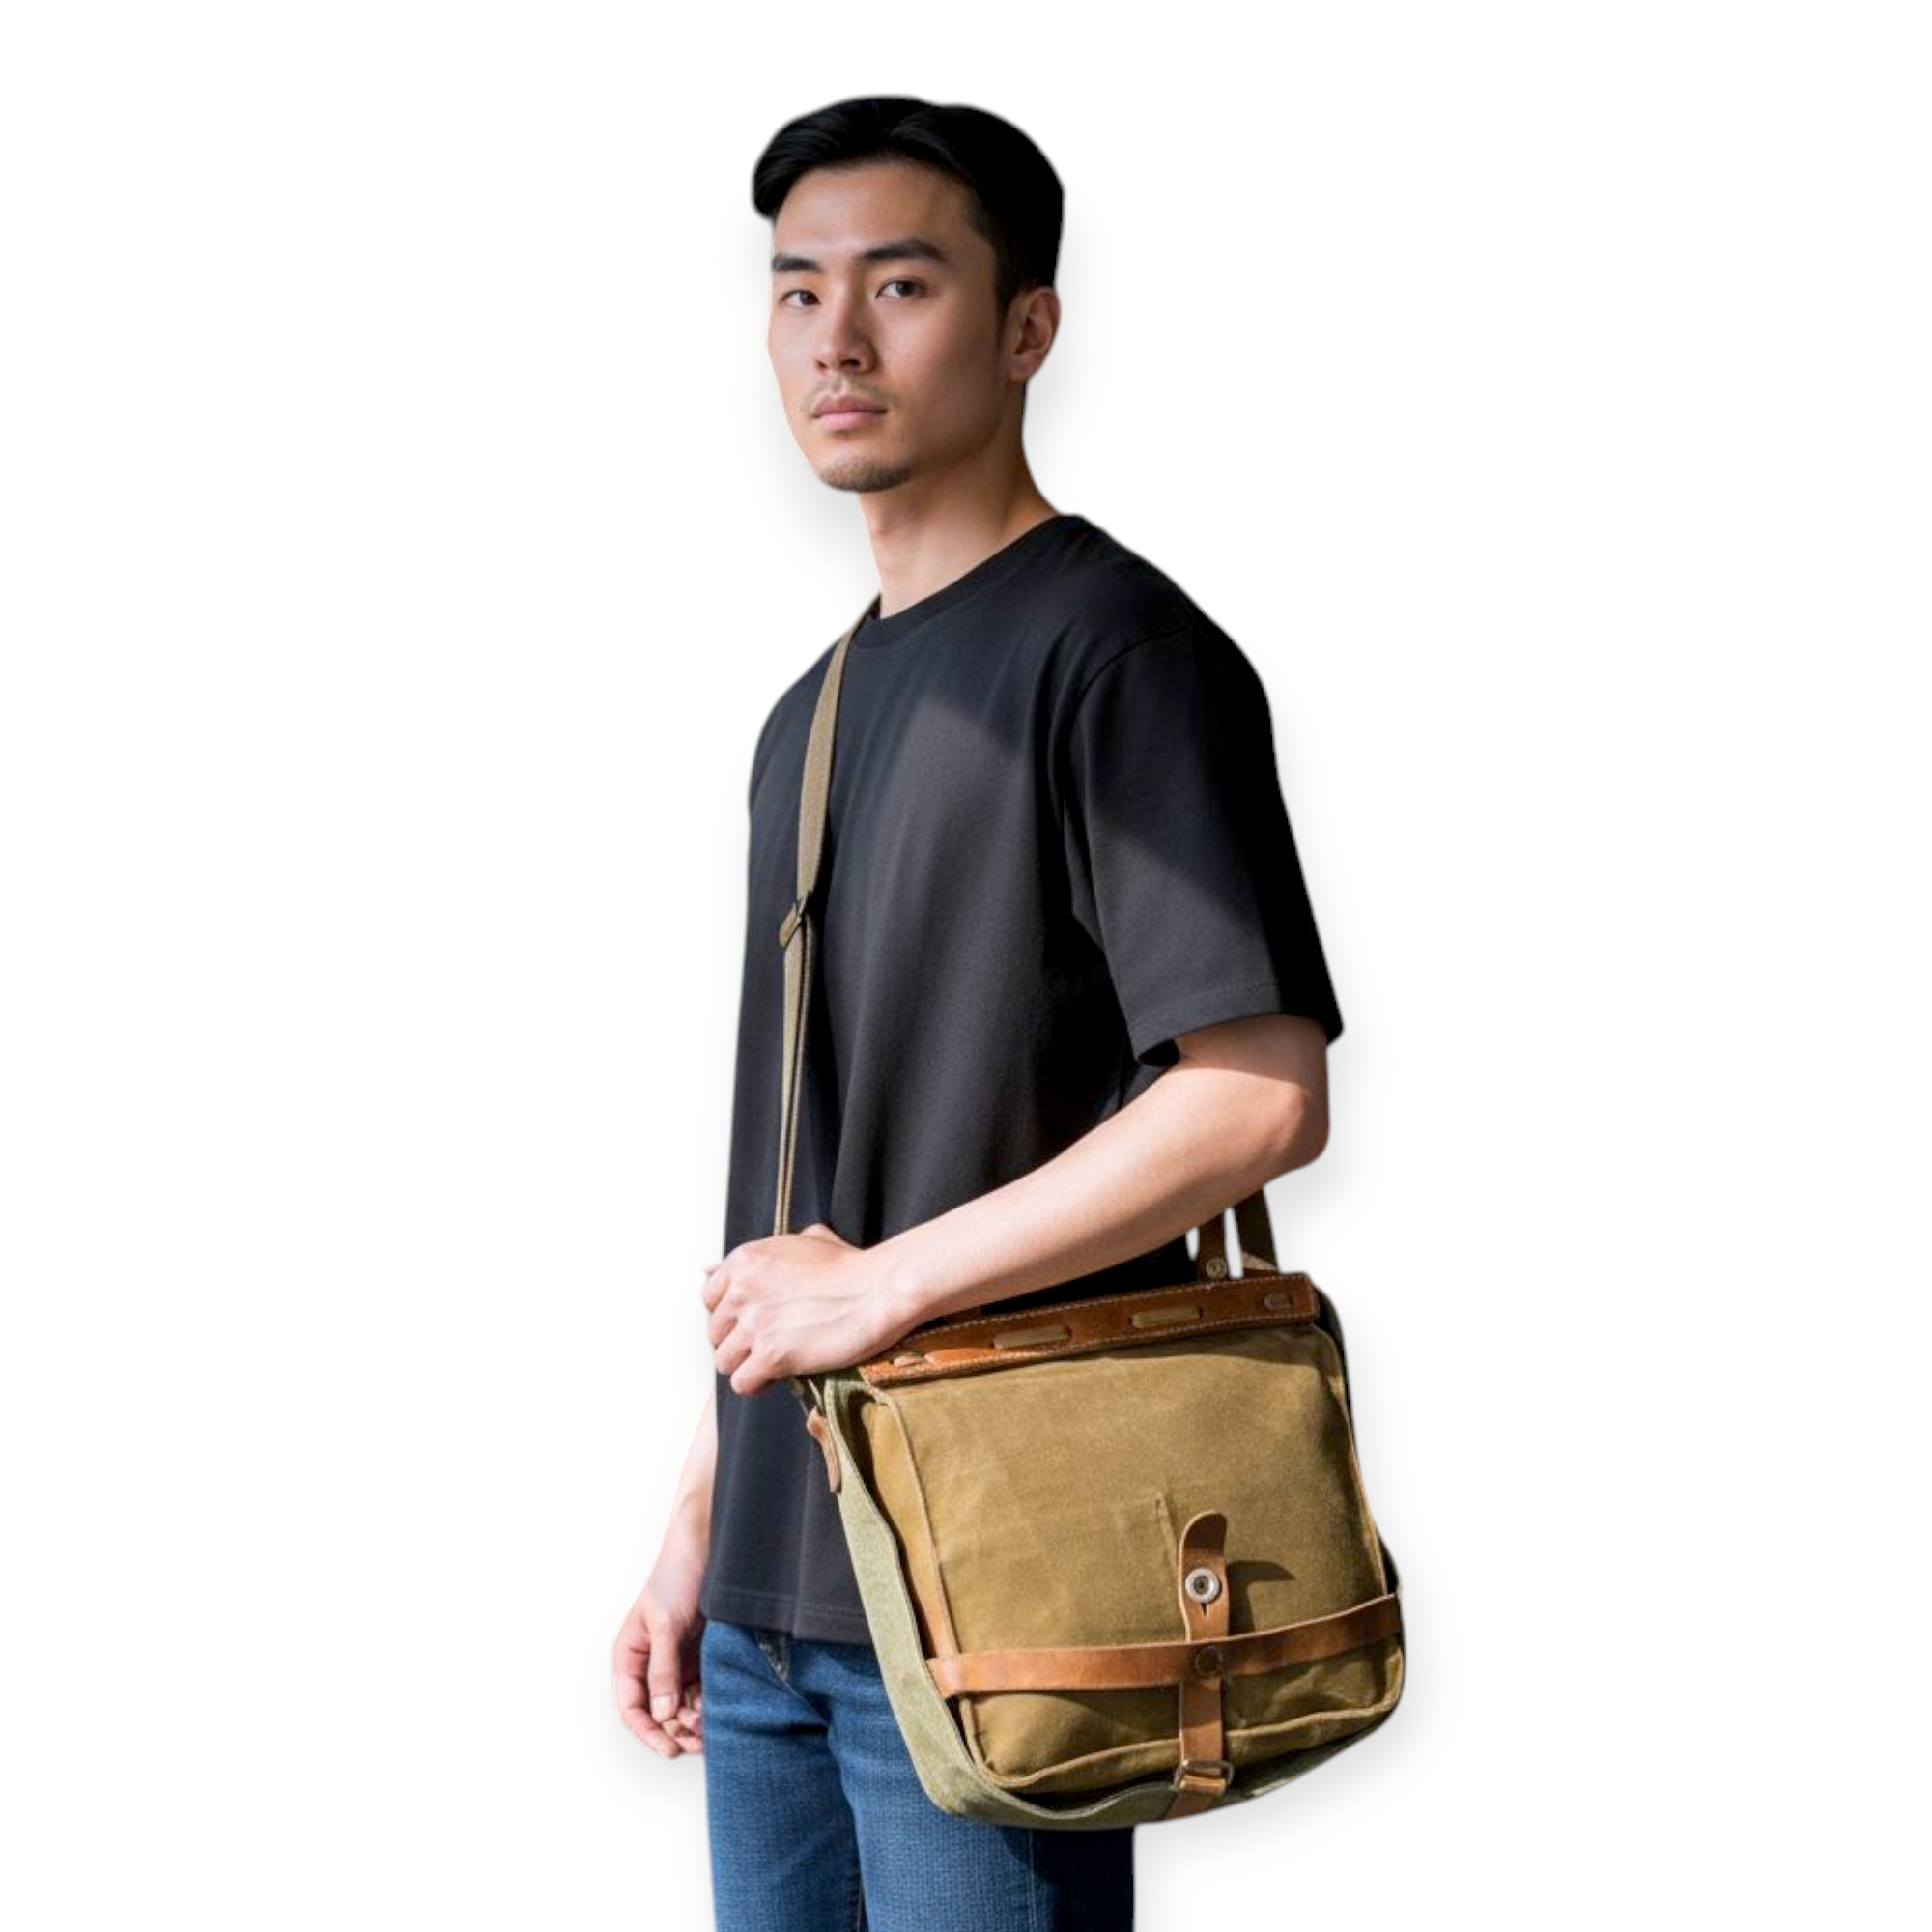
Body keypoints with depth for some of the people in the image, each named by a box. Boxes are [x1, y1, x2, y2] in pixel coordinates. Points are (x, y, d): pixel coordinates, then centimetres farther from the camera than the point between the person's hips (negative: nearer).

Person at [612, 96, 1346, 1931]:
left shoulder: (1118, 650, -9)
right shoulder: (812, 715, 15)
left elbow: (1262, 1098, -19)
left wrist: (881, 1285, -15)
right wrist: (696, 1524, 16)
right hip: (777, 1590, 8)